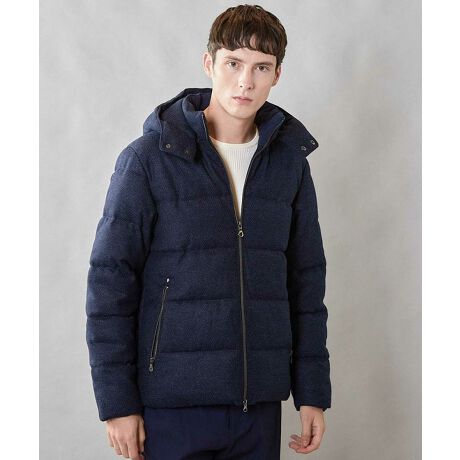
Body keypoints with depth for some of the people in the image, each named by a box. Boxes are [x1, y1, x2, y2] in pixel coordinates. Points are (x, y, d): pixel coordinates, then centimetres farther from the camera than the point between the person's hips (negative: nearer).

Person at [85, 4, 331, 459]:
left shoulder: (290, 161, 6)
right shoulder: (148, 158, -5)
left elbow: (307, 282, 10)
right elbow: (109, 282, -5)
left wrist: (313, 393, 7)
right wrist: (117, 401, -8)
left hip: (261, 403, 4)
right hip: (174, 405, -3)